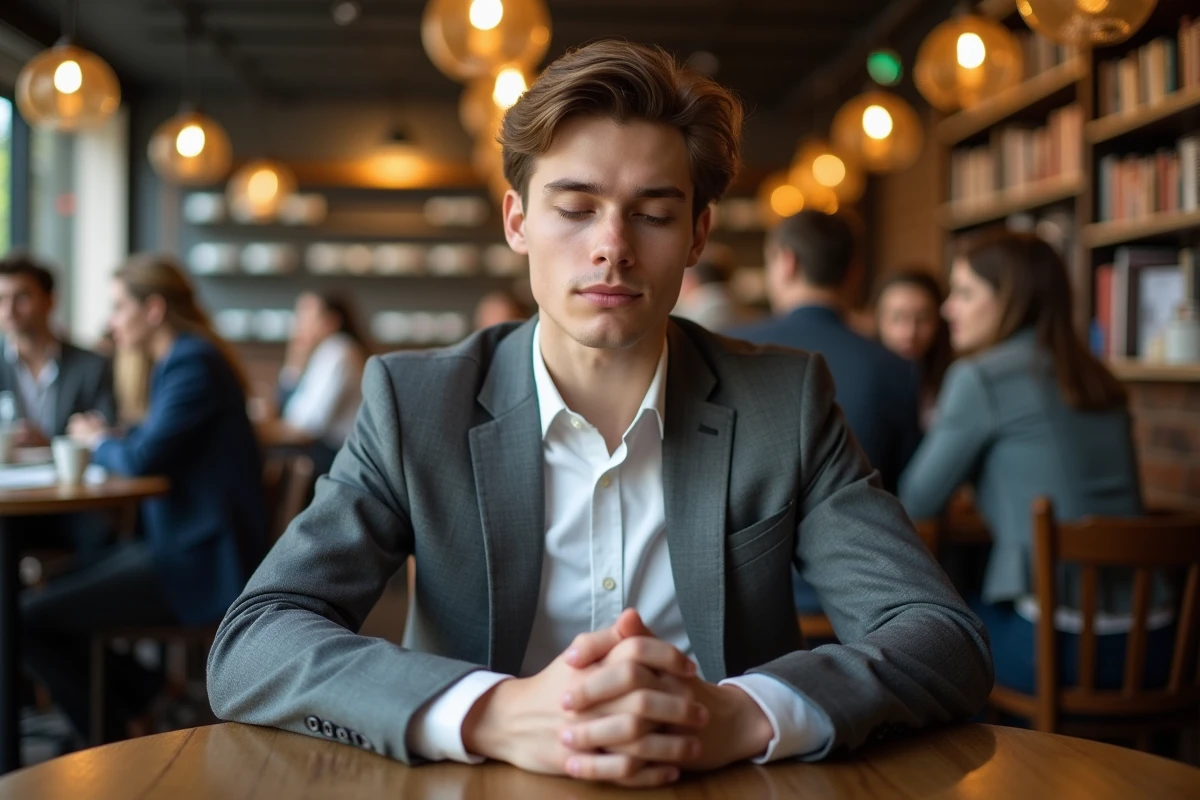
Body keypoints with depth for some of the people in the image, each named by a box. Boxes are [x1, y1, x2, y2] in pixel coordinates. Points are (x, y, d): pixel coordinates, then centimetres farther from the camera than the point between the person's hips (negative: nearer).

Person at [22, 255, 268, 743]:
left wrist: (100, 443, -3)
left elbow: (144, 459, -23)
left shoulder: (194, 363, -17)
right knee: (54, 596, 19)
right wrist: (109, 438, 4)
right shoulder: (186, 358, 15)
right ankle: (141, 698, 22)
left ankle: (110, 740, 7)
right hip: (182, 544, 11)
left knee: (29, 619, -11)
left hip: (199, 567, -11)